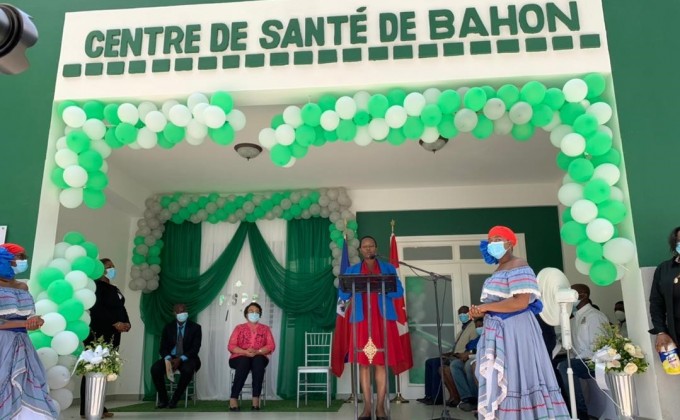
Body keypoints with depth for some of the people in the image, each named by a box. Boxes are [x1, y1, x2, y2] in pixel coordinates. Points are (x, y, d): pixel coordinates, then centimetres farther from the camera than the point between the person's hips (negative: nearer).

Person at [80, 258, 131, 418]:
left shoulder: (114, 289, 22)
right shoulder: (96, 286, -5)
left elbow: (121, 309, 20)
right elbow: (97, 310, -17)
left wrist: (127, 323, 1)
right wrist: (115, 323, -17)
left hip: (111, 335, 8)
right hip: (98, 334, -8)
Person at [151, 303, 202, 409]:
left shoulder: (195, 327, -3)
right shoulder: (168, 327, 7)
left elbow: (195, 348, -10)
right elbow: (163, 347, 2)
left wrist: (180, 359, -25)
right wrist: (167, 359, -22)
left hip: (187, 359, -3)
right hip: (171, 357, 3)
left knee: (187, 370, -38)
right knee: (155, 368, -27)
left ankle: (174, 399, -19)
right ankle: (163, 399, -10)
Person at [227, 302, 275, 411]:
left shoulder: (265, 329, 15)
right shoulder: (239, 328, 13)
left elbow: (271, 346, 1)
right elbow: (231, 346, 1)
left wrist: (257, 351, -16)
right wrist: (245, 352, -17)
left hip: (259, 358, 1)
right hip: (240, 358, 0)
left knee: (258, 360, -35)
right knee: (245, 361, -36)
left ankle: (256, 399, -38)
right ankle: (233, 398, -36)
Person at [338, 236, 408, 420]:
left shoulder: (388, 268, 12)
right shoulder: (352, 270, 14)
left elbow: (399, 291, 2)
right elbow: (343, 295, 6)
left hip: (383, 320, 0)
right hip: (361, 320, 1)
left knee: (381, 363, -2)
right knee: (363, 363, -1)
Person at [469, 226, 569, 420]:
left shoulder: (518, 267, -9)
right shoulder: (498, 271, 20)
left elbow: (520, 302, -22)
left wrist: (485, 307, -15)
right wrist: (480, 311, -2)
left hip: (515, 330, -9)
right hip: (498, 332, 9)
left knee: (517, 378, -8)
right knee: (499, 381, 6)